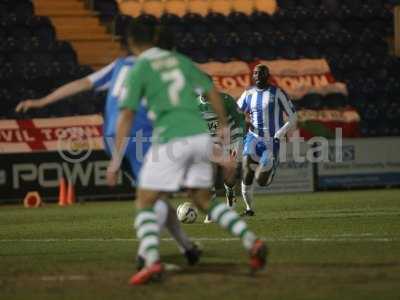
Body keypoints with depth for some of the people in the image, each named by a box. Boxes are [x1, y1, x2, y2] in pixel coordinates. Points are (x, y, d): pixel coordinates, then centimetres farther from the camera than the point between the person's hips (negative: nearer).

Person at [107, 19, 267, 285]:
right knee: (204, 201, 20)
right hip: (200, 136, 5)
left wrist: (116, 160, -3)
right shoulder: (179, 60, 17)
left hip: (171, 141, -5)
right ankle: (252, 242, 3)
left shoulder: (138, 71, 1)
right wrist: (224, 127, 29)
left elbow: (126, 117, -4)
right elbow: (212, 93, 17)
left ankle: (152, 262, -16)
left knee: (145, 204, 5)